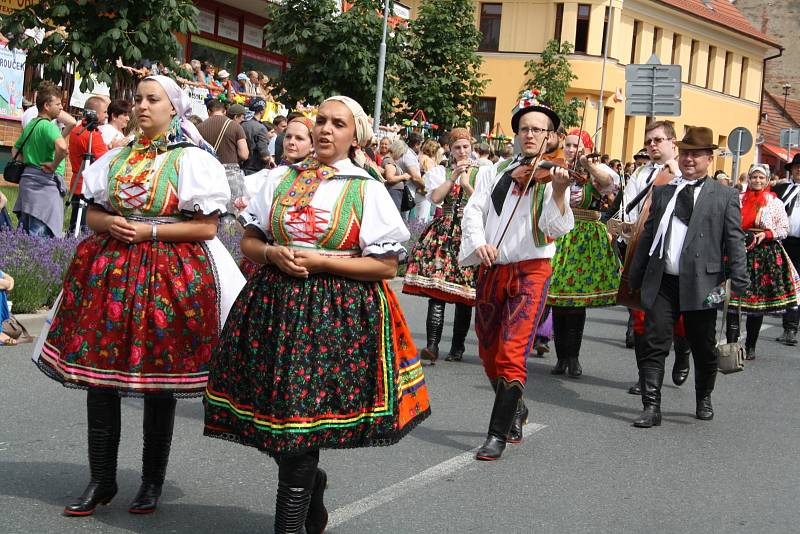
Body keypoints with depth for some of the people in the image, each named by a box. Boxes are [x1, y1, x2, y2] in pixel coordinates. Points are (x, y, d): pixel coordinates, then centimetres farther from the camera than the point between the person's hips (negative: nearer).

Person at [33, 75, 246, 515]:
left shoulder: (192, 160, -3)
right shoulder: (116, 158, 12)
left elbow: (207, 227, -8)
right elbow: (93, 214, 15)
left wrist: (150, 231, -15)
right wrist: (110, 224, -8)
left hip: (169, 276, -4)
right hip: (109, 269, 5)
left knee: (159, 382, 4)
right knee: (98, 373, 3)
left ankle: (152, 481, 20)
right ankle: (101, 480, 16)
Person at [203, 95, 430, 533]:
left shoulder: (367, 191, 1)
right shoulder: (280, 179, 11)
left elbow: (387, 267, -4)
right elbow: (249, 241, 15)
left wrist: (321, 261, -12)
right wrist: (272, 254, -7)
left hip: (336, 313, -4)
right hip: (274, 305, 4)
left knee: (298, 425, -8)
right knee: (276, 411, 5)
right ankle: (310, 485, 35)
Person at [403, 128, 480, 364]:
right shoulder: (440, 171, 13)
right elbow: (436, 197, -4)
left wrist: (466, 183, -6)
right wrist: (454, 175, -5)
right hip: (443, 232, 0)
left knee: (463, 294, 0)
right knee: (437, 290, -13)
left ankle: (457, 347, 9)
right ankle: (432, 345, -19)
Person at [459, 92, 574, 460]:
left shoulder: (554, 176, -2)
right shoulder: (495, 173, 10)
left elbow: (557, 229, -14)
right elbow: (473, 212, 2)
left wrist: (558, 192, -31)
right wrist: (479, 243, -18)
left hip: (529, 271, -5)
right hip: (490, 270, 5)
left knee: (512, 354, -14)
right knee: (489, 354, 15)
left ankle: (497, 435, -7)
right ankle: (515, 409, 39)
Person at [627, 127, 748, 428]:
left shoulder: (725, 196, 5)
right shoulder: (662, 193, 13)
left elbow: (735, 241, 0)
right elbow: (648, 236, 15)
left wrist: (739, 283, -9)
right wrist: (635, 278, 12)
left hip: (701, 284, -2)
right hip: (661, 282, 2)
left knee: (704, 348, 10)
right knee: (653, 344, -5)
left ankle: (704, 400, 32)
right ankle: (651, 408, -2)